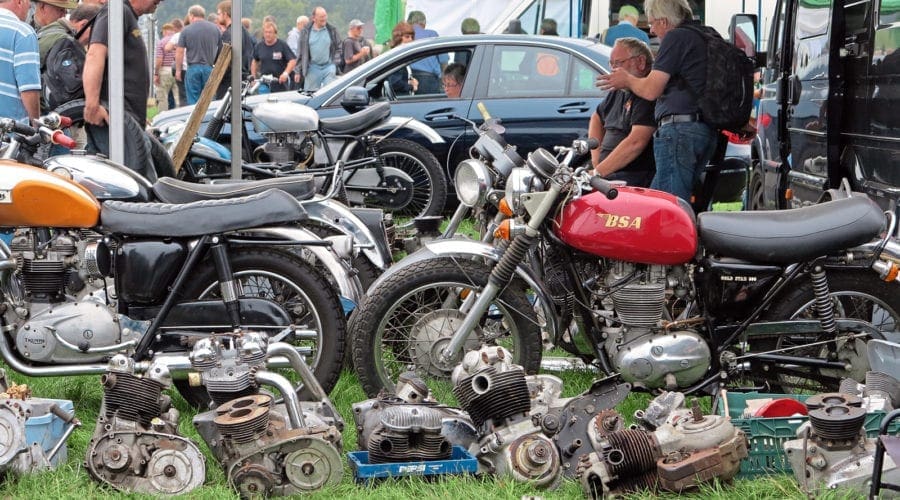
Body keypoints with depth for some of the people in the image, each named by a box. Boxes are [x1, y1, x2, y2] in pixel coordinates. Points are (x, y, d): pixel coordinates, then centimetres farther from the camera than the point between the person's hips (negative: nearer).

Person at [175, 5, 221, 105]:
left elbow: (179, 52, -3)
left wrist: (178, 70, 4)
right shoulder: (215, 29, 7)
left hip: (193, 67, -2)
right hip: (209, 68, 2)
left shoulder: (186, 30, -2)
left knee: (193, 101, 1)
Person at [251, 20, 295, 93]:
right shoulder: (259, 46, 9)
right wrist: (253, 78, 15)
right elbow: (255, 61, 23)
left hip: (280, 82, -3)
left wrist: (286, 73, -23)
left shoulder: (282, 45, -3)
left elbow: (293, 60, -8)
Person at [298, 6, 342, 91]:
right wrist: (299, 71, 7)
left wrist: (335, 62, 0)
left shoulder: (332, 30, 6)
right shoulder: (306, 32, 5)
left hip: (329, 67, 0)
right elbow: (301, 52, 8)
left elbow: (338, 48, 12)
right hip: (313, 68, 0)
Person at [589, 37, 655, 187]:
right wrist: (596, 157, 17)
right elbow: (597, 118, 36)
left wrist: (599, 172, -19)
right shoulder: (619, 92, 19)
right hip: (609, 175, 9)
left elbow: (636, 142, -21)